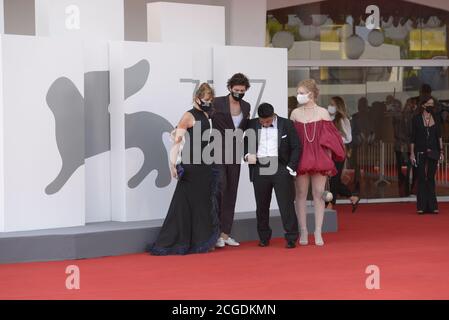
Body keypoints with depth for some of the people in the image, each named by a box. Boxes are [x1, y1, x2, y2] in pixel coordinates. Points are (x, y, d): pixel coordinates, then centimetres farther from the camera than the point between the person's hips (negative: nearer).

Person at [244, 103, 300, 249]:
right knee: (262, 206, 8)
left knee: (286, 204, -5)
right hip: (260, 169, 3)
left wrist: (291, 168, -5)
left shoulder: (286, 124, 3)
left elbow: (296, 147, 3)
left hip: (281, 168, -3)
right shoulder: (252, 125, 9)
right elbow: (245, 142, 16)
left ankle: (291, 238, -1)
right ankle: (264, 238, 18)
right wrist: (247, 154, -6)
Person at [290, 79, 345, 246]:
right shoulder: (295, 113, 5)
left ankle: (318, 232, 3)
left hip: (320, 158, -1)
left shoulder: (323, 112, 1)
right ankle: (303, 231, 8)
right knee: (301, 194, 2)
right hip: (301, 158, 1)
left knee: (319, 194, -1)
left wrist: (329, 161, -1)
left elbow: (330, 138, 3)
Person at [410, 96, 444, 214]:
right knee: (422, 179, 1)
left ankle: (432, 206, 8)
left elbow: (439, 136, 10)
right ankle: (421, 207, 5)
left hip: (433, 152, 2)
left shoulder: (436, 119, 6)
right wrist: (412, 153, -7)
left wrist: (441, 151, 4)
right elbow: (413, 138, -2)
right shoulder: (416, 119, -3)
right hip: (420, 152, -2)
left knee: (431, 178, 5)